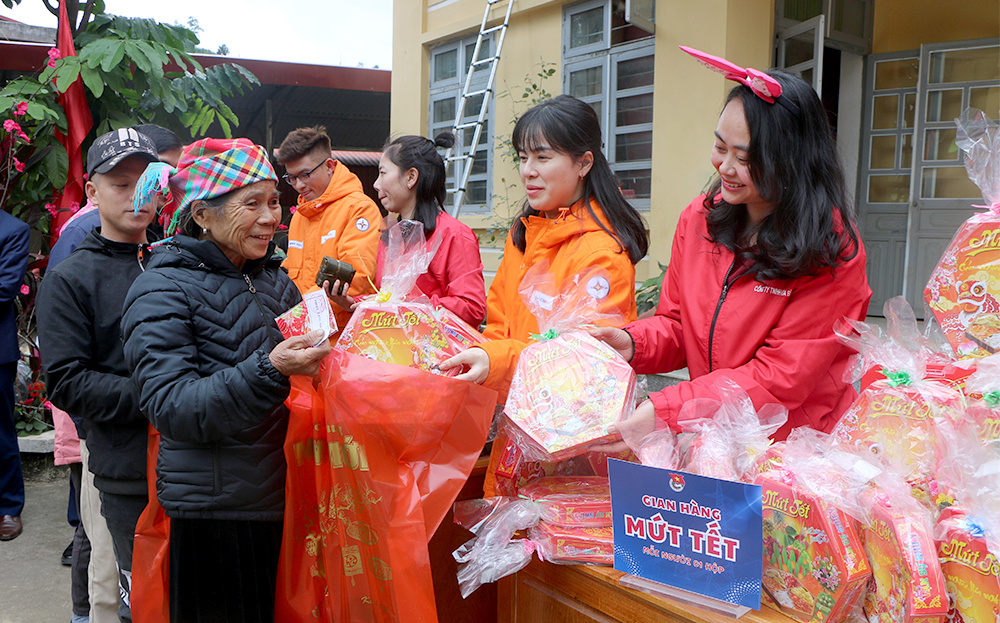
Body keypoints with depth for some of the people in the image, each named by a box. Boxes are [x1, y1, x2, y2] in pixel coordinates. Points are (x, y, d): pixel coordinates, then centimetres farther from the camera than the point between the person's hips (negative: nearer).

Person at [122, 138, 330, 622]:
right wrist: (268, 371, -31)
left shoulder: (274, 281, 11)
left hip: (280, 499, 6)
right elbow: (172, 408, -19)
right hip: (213, 511, -6)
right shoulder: (162, 290, -9)